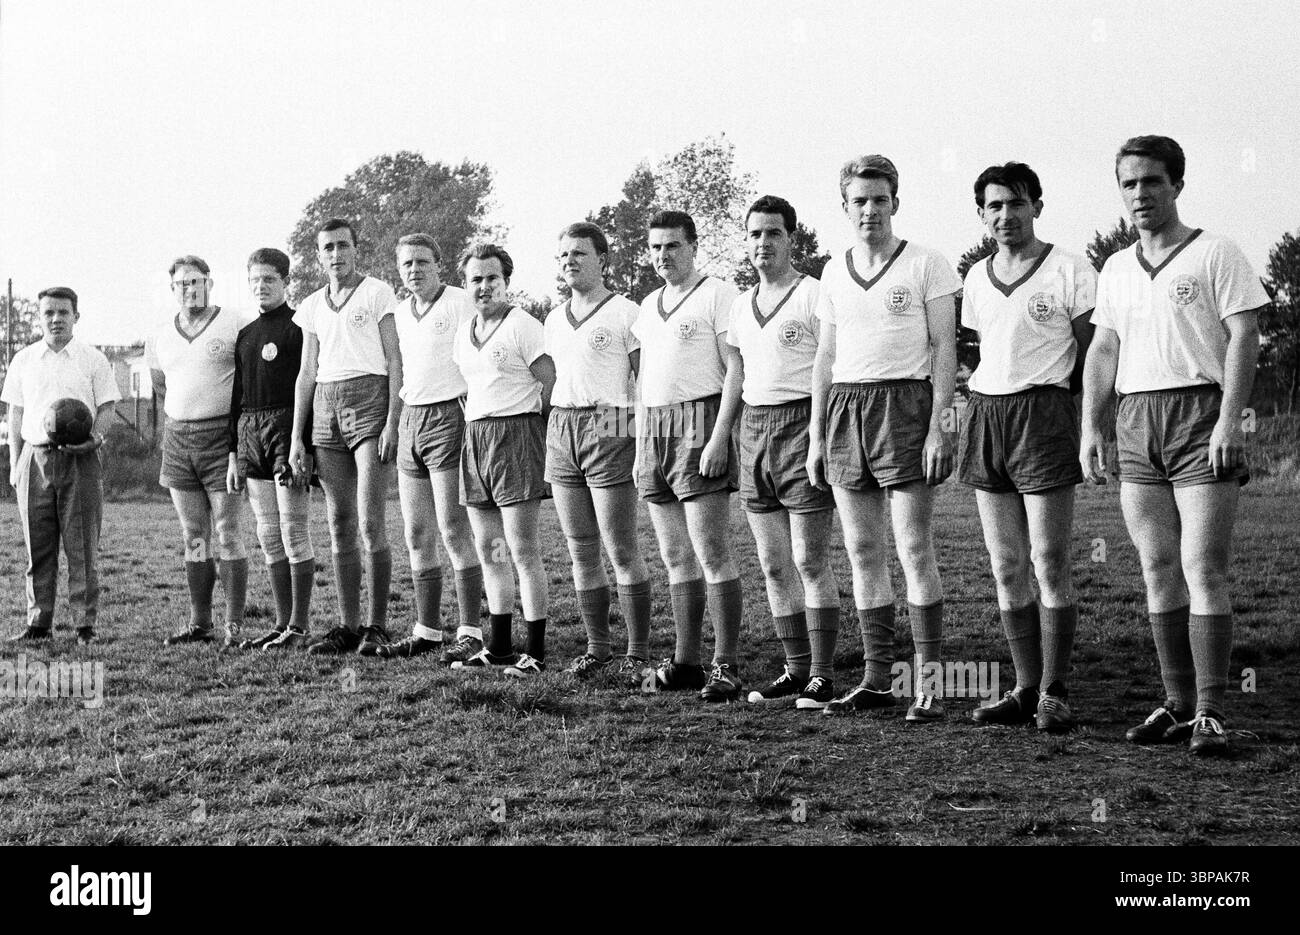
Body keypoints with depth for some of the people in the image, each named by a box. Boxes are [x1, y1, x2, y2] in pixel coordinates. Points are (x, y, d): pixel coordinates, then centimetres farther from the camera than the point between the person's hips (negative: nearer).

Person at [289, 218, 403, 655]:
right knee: (340, 524, 5)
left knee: (370, 522, -10)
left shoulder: (377, 292, 2)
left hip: (370, 399, -5)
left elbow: (395, 361, -3)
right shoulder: (311, 306, 17)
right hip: (326, 406, 5)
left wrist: (392, 421, -12)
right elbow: (307, 373, 18)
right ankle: (347, 626, 9)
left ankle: (377, 625, -3)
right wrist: (296, 437, 12)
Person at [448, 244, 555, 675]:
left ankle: (535, 651, -4)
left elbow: (552, 383, -11)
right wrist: (474, 420, 14)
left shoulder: (523, 325, -8)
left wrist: (522, 424, -6)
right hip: (474, 437, 8)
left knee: (523, 550, -8)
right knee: (488, 551, 10)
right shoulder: (463, 332, 16)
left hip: (515, 433, -8)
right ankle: (499, 647, 18)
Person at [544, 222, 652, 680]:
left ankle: (638, 652, 3)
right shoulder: (554, 320, 16)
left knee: (622, 550, -5)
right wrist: (549, 442, 17)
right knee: (580, 551, 9)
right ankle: (596, 647, 18)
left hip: (609, 430, -6)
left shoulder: (626, 314, -4)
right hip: (560, 431, 7)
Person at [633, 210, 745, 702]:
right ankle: (685, 662, 14)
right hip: (653, 428, 8)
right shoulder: (648, 305, 19)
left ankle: (726, 666, -6)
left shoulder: (718, 294, -3)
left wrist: (719, 437, -18)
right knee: (676, 557, 9)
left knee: (713, 555, -9)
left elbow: (736, 370, -10)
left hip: (699, 425, -7)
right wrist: (640, 448, 17)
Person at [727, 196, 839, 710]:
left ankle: (822, 675, 0)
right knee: (774, 565, 9)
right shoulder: (741, 304, 17)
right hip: (754, 430, 7)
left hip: (801, 424, -7)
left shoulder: (814, 295, -5)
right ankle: (796, 668, 17)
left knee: (810, 561, -6)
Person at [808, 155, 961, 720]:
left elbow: (945, 349, -3)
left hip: (905, 403, -5)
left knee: (914, 549, -8)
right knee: (862, 551, 6)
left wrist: (938, 426, -12)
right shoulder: (834, 273, 15)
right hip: (844, 409, 5)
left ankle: (929, 681, -3)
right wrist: (816, 436, 13)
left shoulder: (926, 265, 0)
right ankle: (876, 679, 12)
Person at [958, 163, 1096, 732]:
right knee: (1006, 569, 7)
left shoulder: (1069, 272, -3)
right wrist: (986, 406, 13)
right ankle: (1025, 689, 14)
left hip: (1043, 413, -6)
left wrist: (1092, 428, -7)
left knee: (1050, 566, -7)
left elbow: (1094, 354, -3)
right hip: (984, 413, 6)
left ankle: (1053, 695, 1)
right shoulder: (977, 278, 14)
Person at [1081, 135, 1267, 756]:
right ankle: (1177, 705, 13)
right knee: (1158, 572, 6)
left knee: (1203, 572, -9)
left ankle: (1209, 714, -6)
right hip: (1135, 424, 6)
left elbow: (1243, 339, -6)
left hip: (1199, 411, -5)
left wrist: (1228, 422, -16)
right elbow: (1103, 351, 17)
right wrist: (1089, 427, 7)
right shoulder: (1115, 269, 17)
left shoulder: (1214, 254, 0)